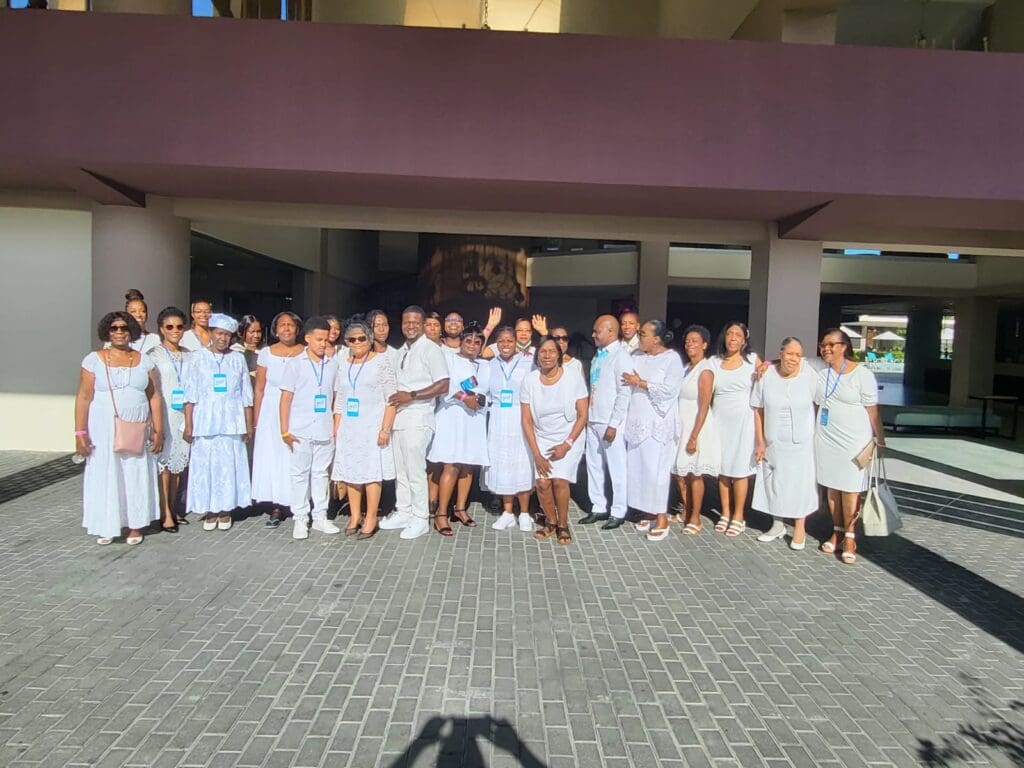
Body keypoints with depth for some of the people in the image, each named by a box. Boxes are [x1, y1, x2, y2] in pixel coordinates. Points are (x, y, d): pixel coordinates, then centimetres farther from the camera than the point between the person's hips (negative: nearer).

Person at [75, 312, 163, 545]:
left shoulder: (144, 361, 6)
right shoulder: (94, 360, 1)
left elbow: (154, 397, 6)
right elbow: (83, 398, -1)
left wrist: (158, 431, 1)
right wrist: (80, 433, -7)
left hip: (136, 432, 1)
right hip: (104, 430, -1)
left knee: (136, 477, 5)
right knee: (105, 477, 4)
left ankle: (135, 526, 16)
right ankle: (105, 527, 17)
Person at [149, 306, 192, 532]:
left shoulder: (187, 355, 11)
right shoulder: (155, 354, -3)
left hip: (183, 415, 5)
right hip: (163, 414, -5)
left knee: (178, 463, 10)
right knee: (164, 463, -4)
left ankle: (172, 510, 20)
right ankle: (165, 515, 2)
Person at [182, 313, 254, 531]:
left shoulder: (238, 359, 7)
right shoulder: (198, 357, 4)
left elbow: (246, 395, 7)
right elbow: (190, 394, 1)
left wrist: (249, 425, 5)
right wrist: (188, 425, -5)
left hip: (231, 422, 1)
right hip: (205, 421, -1)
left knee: (229, 464, 2)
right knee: (205, 464, 1)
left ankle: (225, 510, 15)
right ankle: (209, 510, 14)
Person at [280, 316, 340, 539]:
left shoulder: (332, 365, 6)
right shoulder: (295, 364, -1)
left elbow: (335, 397, 11)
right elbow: (286, 398, -1)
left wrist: (336, 427, 6)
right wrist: (284, 431, -6)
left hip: (325, 431, 3)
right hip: (300, 431, -2)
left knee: (321, 474, 11)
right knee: (300, 474, 6)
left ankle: (320, 517, 20)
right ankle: (300, 519, 15)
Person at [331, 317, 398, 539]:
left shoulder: (381, 361, -4)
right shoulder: (343, 364, 13)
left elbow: (391, 399, -8)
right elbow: (339, 399, 16)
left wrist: (386, 429, -14)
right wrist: (336, 428, 10)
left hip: (372, 427, -5)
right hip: (348, 428, 5)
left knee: (371, 472, -3)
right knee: (350, 471, 7)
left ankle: (371, 518, 6)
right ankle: (355, 516, 17)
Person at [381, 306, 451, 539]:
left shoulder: (430, 349, -8)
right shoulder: (402, 351, 16)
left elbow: (443, 385, -15)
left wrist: (411, 396, -18)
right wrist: (397, 398, 8)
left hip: (417, 418, -8)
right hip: (399, 416, 8)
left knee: (415, 470, -5)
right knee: (400, 469, 14)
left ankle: (420, 518, 6)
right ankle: (403, 512, 26)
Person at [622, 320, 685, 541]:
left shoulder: (672, 359, -6)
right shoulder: (636, 356, 11)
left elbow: (668, 390, -15)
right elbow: (624, 380, 13)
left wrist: (640, 383, -13)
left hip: (657, 425, -6)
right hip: (636, 422, 6)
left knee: (655, 469, -6)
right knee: (637, 467, 8)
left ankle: (662, 517, 5)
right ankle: (648, 511, 21)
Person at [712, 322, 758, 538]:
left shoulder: (753, 360, 2)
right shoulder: (715, 362, 7)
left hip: (743, 421, -2)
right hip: (720, 421, 3)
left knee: (740, 469, 1)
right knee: (723, 468, 7)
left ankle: (738, 517, 12)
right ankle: (725, 513, 19)